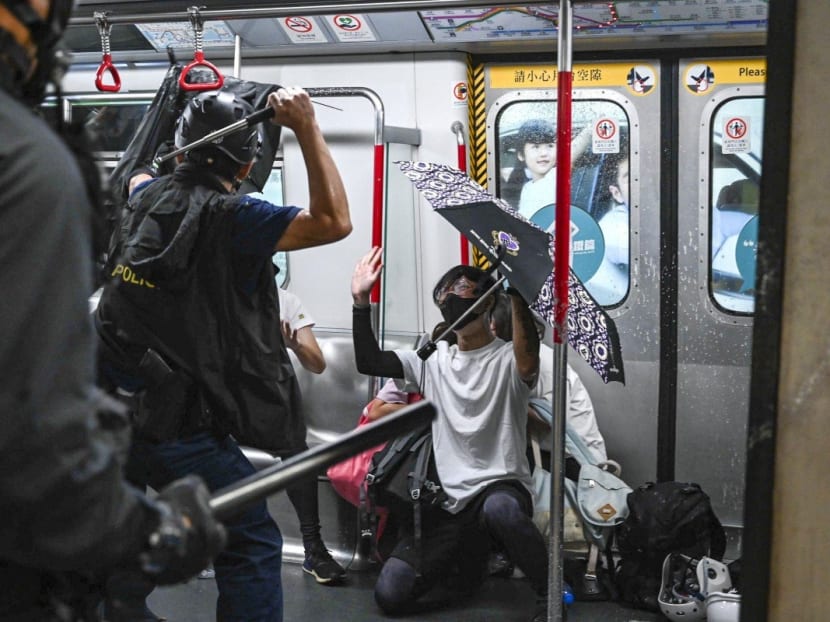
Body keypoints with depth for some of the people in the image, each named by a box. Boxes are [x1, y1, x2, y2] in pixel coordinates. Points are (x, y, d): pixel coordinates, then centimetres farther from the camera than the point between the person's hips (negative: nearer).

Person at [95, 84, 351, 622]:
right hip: (180, 425, -7)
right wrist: (307, 128, -14)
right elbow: (333, 222, -18)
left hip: (114, 410, 8)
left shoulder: (147, 196, 9)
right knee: (252, 545, 2)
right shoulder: (229, 216, -13)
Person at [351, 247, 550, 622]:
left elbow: (529, 359, -29)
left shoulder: (508, 360, -4)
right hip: (448, 500, 5)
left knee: (500, 509, -45)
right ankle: (468, 552, 22)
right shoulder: (433, 360, 13)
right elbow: (368, 362, 8)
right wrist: (361, 301, -3)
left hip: (500, 487, -5)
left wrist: (517, 295, -39)